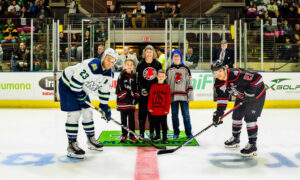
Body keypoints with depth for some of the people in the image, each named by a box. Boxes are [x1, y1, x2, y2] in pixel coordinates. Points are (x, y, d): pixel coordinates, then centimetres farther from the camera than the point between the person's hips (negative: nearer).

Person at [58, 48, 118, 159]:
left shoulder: (109, 74, -5)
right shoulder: (92, 66, -33)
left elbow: (104, 90, 7)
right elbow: (75, 81, -32)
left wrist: (105, 106, 6)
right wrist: (80, 95, -19)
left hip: (81, 88, 9)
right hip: (68, 84, -8)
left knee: (87, 112, 11)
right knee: (74, 113, -13)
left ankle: (91, 140, 27)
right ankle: (72, 145, -6)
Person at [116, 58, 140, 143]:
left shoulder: (134, 76, 8)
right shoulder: (122, 75, -6)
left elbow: (136, 88, 13)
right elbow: (119, 89, -11)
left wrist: (136, 98, 0)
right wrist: (127, 99, -15)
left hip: (132, 102, 3)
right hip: (123, 102, -3)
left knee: (132, 119, 6)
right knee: (123, 119, 8)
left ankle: (132, 135, 14)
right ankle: (124, 135, 19)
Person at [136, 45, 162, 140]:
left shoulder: (158, 64, 5)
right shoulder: (140, 64, 2)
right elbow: (138, 79, 0)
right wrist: (142, 89, -14)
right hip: (143, 93, 0)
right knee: (142, 112, 3)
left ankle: (152, 132, 16)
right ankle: (141, 132, 13)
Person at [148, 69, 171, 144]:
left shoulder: (167, 86, -1)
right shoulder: (153, 86, 4)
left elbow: (168, 99, -2)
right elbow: (150, 98, 5)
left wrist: (167, 109, -6)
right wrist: (150, 107, 0)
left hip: (163, 110, -2)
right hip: (155, 110, 2)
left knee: (164, 124, 5)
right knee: (156, 123, 14)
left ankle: (165, 137, 16)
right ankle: (157, 136, 29)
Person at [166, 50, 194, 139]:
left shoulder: (186, 69, 5)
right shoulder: (169, 70, 8)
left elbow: (190, 83, 3)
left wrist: (190, 96, -2)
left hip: (184, 96, -1)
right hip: (173, 96, 1)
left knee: (186, 114, -1)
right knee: (174, 115, 6)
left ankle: (188, 132, 10)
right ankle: (176, 132, 18)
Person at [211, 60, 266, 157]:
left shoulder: (237, 74, -35)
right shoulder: (219, 83, -10)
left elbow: (257, 77, -33)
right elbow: (222, 97, -2)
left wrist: (249, 93, -29)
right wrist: (219, 112, -11)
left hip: (256, 93, -8)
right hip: (242, 96, 8)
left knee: (250, 117, -14)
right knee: (236, 115, 13)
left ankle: (252, 145, -7)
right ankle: (235, 138, 34)